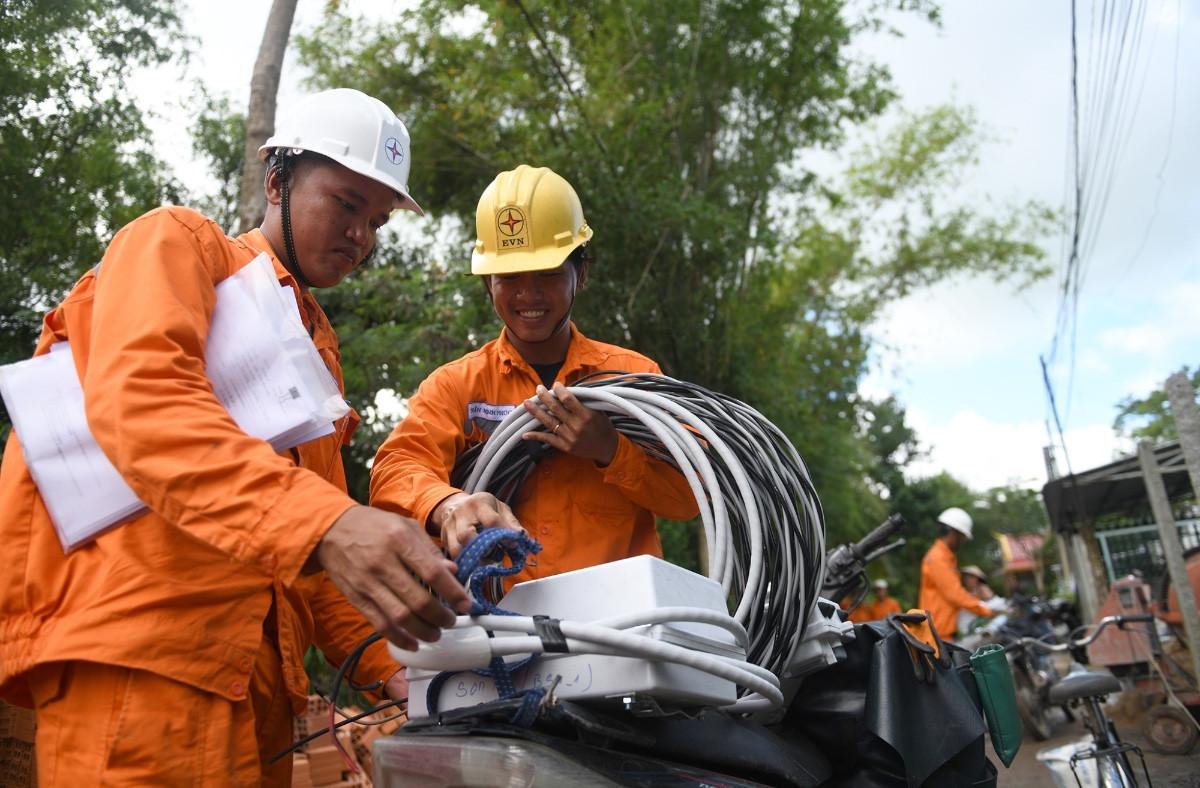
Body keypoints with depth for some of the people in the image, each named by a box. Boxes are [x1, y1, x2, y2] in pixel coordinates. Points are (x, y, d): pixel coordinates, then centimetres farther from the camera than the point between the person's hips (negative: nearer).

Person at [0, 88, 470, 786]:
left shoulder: (318, 346, 23)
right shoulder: (178, 244, 2)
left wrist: (383, 665, 8)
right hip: (140, 657, -7)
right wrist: (322, 520, -35)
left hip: (257, 676, 8)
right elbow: (137, 398, -20)